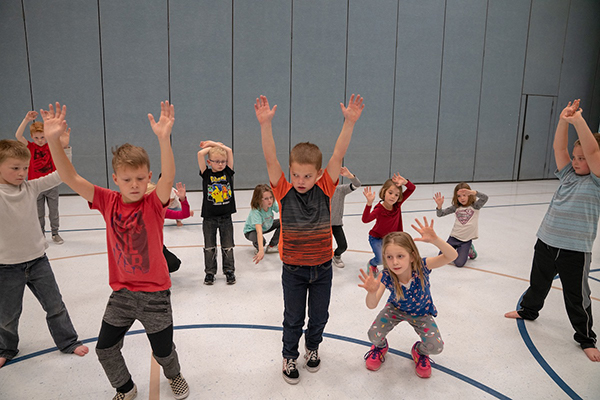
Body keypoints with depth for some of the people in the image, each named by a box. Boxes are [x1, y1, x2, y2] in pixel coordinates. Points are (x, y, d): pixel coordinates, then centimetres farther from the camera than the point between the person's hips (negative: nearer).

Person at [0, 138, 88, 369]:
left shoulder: (31, 187, -3)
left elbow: (59, 176, -2)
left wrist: (64, 147, -11)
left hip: (37, 260, 3)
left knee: (55, 306, 13)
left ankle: (67, 342, 31)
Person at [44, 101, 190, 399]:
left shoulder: (154, 204, -16)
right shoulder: (108, 202, -7)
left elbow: (168, 179, -36)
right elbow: (71, 179, -15)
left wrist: (164, 138, -52)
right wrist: (53, 140, -28)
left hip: (154, 293, -3)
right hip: (121, 292, 4)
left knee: (163, 350, 12)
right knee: (105, 348, 15)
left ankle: (174, 375, 47)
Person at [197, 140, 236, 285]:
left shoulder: (228, 172, 1)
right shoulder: (206, 174, -3)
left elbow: (229, 151, -5)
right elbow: (200, 154, -14)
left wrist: (213, 143, 1)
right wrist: (212, 146, 0)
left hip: (226, 216, 1)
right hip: (209, 217, -1)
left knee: (228, 246, 10)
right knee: (209, 247, 10)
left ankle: (229, 270, 23)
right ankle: (210, 272, 22)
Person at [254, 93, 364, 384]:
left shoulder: (325, 190, -10)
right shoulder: (284, 192, -13)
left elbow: (338, 155, -20)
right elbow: (270, 159, -24)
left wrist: (349, 122, -31)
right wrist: (265, 123, -36)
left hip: (322, 267, 2)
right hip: (293, 269, -1)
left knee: (319, 315, 20)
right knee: (293, 318, 16)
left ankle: (312, 347, 48)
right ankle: (289, 356, 39)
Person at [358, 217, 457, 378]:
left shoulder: (421, 267, -34)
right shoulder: (386, 276, -32)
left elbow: (452, 256, -46)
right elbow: (371, 305, -39)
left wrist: (435, 240, -65)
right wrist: (372, 291, -62)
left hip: (421, 312, 0)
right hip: (396, 309, 0)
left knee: (436, 347, -19)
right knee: (374, 335, -20)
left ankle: (419, 351, 20)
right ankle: (380, 346, 21)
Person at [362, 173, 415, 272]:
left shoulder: (397, 204, -17)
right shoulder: (379, 209, -31)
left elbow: (412, 188, -18)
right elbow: (365, 220, -48)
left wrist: (404, 182, -41)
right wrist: (369, 203, -62)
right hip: (376, 238, -5)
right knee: (381, 259, -16)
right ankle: (371, 264, 21)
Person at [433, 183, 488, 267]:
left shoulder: (475, 205, -6)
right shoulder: (456, 207, 2)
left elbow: (485, 198, -25)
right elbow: (440, 214, 0)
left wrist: (472, 192, -41)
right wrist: (439, 205, -21)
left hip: (466, 240, -3)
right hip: (454, 237, 3)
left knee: (459, 263, -15)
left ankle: (468, 250, 14)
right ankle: (455, 249, 27)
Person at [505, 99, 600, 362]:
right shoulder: (568, 175, 6)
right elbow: (559, 147, -2)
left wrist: (578, 120, -25)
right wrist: (563, 121, -14)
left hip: (575, 250, -5)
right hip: (546, 242, 5)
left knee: (577, 296, 7)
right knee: (538, 282, 24)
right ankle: (528, 310, 46)